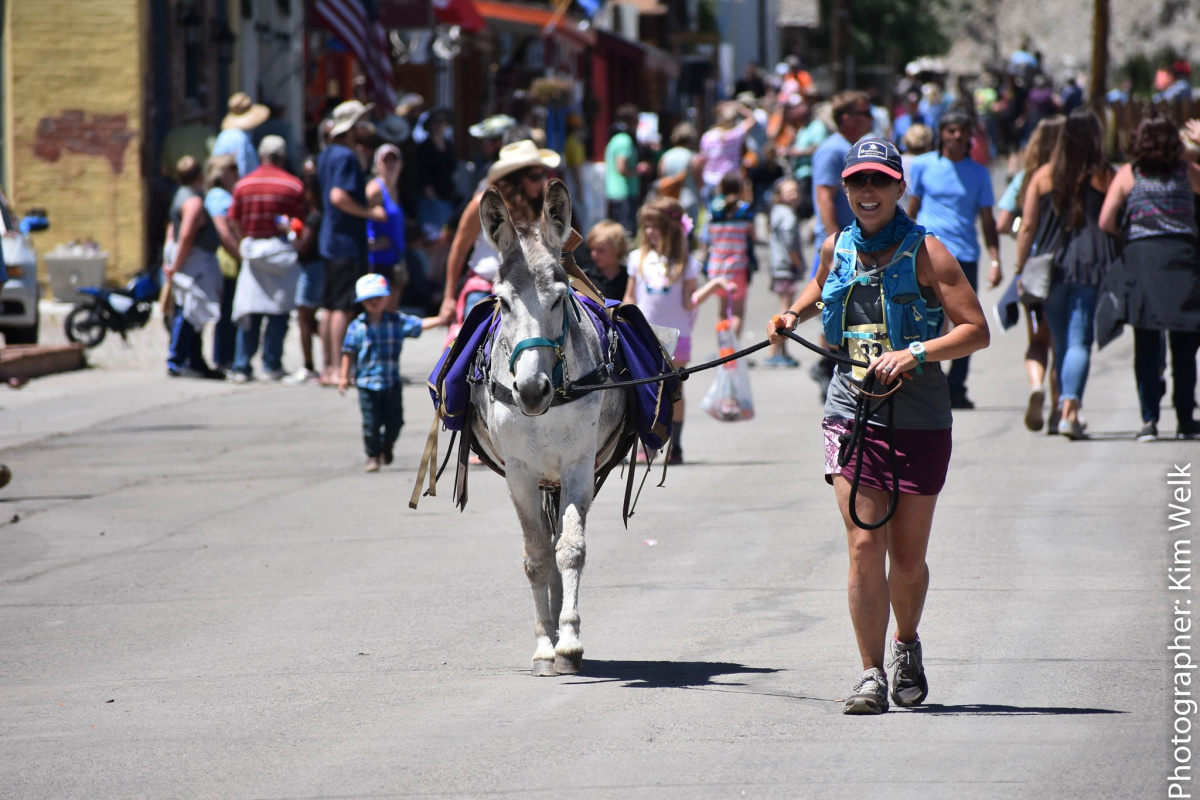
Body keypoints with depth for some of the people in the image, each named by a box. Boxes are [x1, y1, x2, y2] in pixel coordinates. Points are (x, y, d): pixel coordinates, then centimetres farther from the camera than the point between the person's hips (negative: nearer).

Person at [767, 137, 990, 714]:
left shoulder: (924, 252, -5)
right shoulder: (837, 249, 8)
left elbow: (976, 331, -10)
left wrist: (914, 353, -22)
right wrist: (795, 314, 14)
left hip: (919, 420, -2)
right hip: (852, 413, 2)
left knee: (907, 559, 7)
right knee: (864, 546, -13)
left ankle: (906, 644, 36)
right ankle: (871, 673, -6)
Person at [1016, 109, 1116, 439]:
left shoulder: (1043, 176, 4)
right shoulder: (1105, 177, -1)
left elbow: (1027, 227, 3)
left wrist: (1021, 269, 8)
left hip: (1051, 264, 2)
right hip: (1092, 266, -2)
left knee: (1061, 341, 14)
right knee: (1080, 340, -4)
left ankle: (1066, 410, 19)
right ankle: (1070, 408, -20)